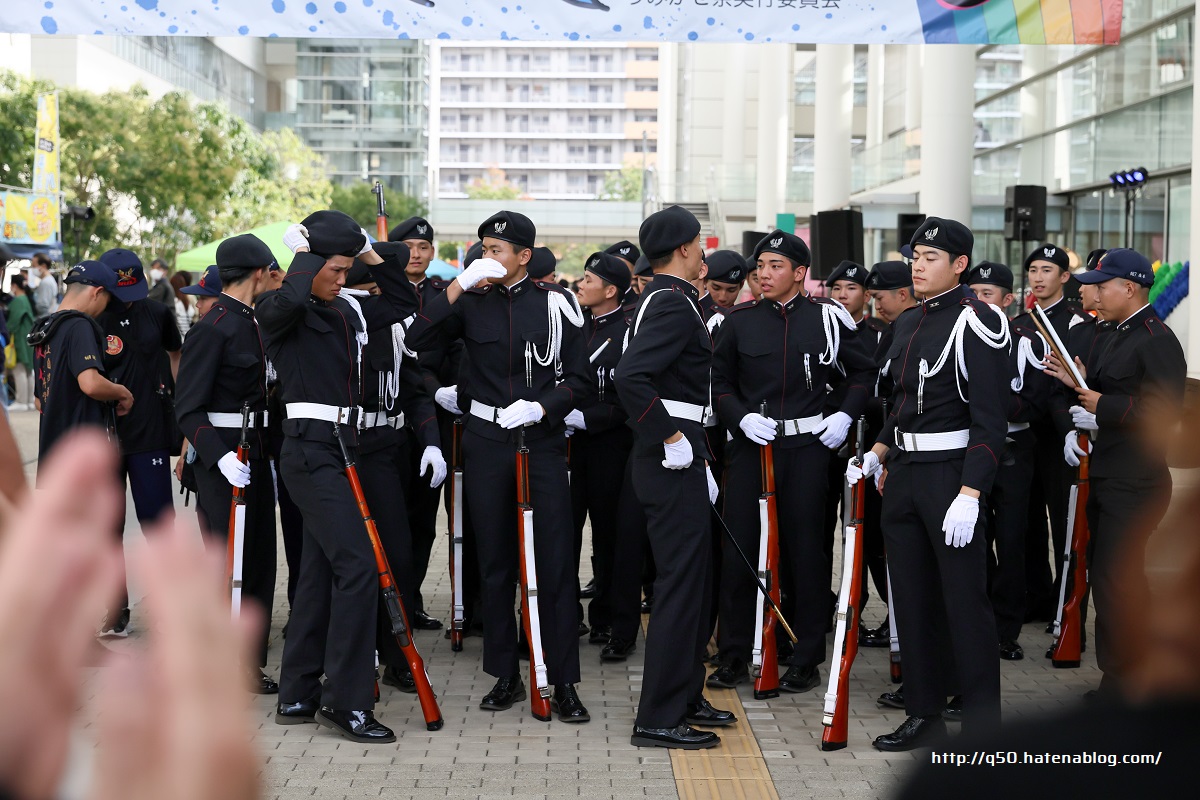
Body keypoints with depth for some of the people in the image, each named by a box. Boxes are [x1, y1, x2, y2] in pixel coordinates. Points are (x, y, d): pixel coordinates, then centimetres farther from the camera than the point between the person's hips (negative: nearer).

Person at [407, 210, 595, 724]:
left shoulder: (554, 304, 0)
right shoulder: (473, 302, 5)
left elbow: (581, 383, -1)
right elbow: (418, 340, -11)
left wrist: (539, 407, -17)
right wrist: (460, 283, -16)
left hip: (542, 441, -2)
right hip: (486, 444, 2)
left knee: (554, 561, -4)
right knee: (494, 562, 8)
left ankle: (563, 682, 3)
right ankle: (505, 676, 19)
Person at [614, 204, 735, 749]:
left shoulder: (663, 298, 16)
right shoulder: (675, 304, -16)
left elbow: (639, 373, 22)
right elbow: (630, 377, -29)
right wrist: (671, 439, -22)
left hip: (680, 462, 11)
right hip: (674, 463, -11)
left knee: (695, 578, 17)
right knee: (682, 582, -7)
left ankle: (686, 696, 27)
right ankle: (658, 719, -2)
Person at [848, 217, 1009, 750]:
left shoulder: (976, 323, -13)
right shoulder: (907, 323, 13)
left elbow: (991, 419, -18)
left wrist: (969, 495, -23)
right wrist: (877, 457, 11)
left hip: (952, 476, -8)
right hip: (903, 476, 8)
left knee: (965, 600, -2)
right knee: (912, 599, 12)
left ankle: (982, 724, 8)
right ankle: (924, 715, 22)